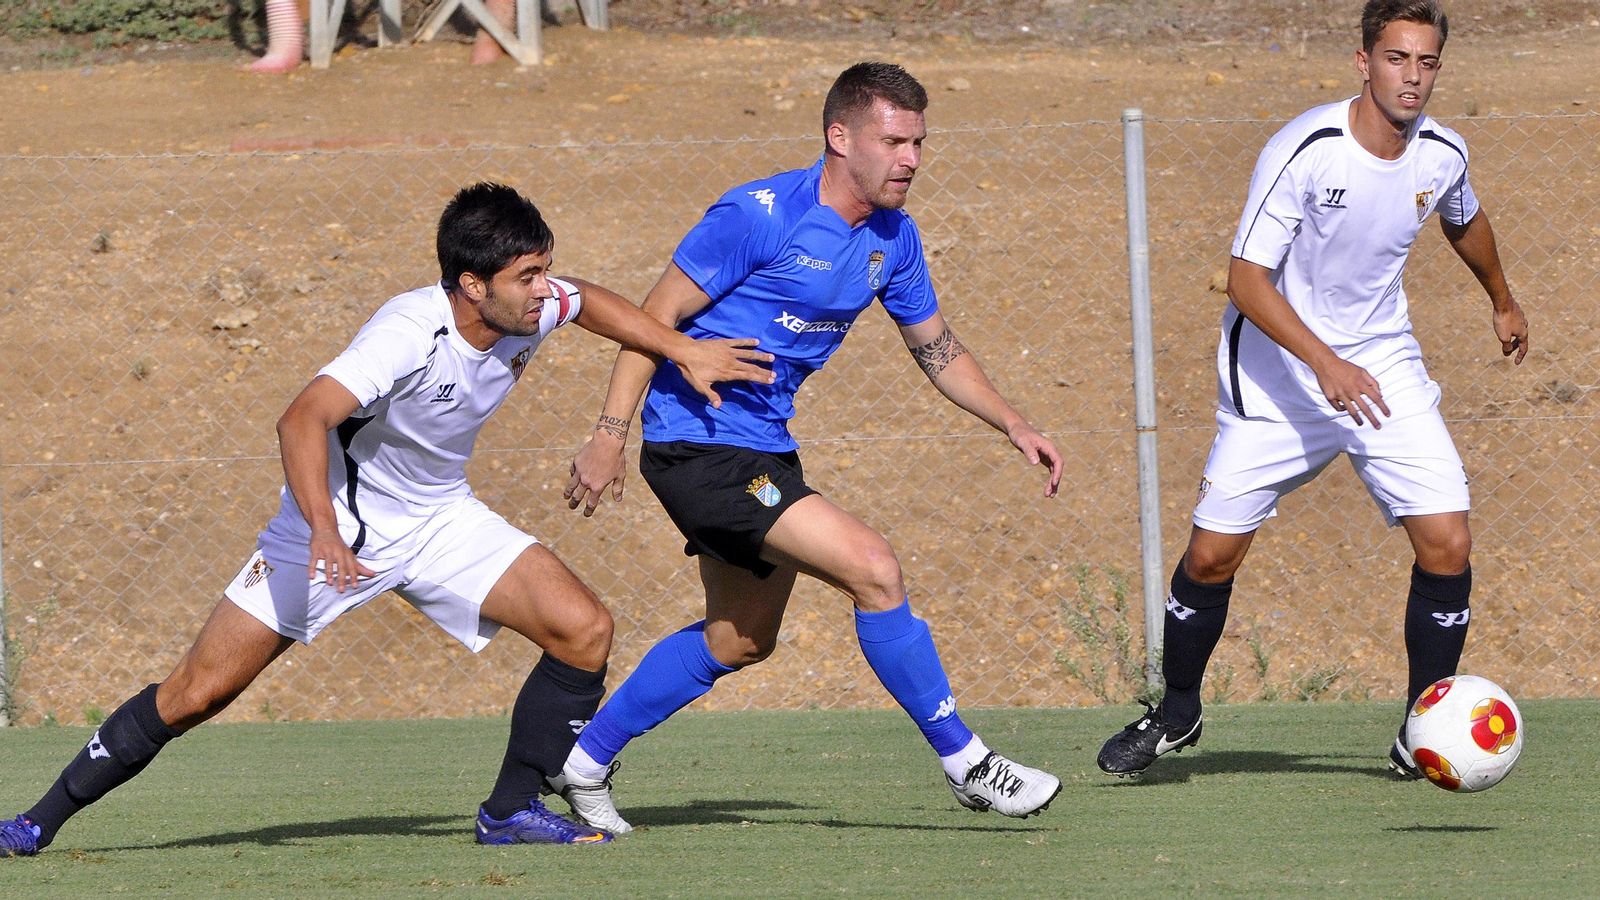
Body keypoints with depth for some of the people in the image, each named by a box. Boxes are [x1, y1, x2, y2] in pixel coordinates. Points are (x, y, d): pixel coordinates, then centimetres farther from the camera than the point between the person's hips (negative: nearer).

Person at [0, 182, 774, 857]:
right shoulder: (410, 333, -33)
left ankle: (511, 810, 2)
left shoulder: (533, 308, -12)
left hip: (441, 518, 6)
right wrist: (324, 529, -59)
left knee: (585, 632, -11)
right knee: (198, 692, -7)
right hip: (339, 520, -6)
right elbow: (303, 419, -45)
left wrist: (685, 351, 11)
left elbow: (591, 303, 15)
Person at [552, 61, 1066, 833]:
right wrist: (609, 436, -20)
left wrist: (1014, 427, 7)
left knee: (742, 640, 21)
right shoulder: (759, 216, -19)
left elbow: (937, 349, 18)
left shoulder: (892, 239, 5)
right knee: (872, 568, -18)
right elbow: (657, 314, -16)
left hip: (763, 448, 10)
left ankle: (584, 764, 34)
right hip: (699, 443, -10)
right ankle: (964, 763, -8)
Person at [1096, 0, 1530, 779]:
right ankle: (1176, 714, 25)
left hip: (1383, 370, 4)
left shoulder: (1441, 156, -7)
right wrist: (1326, 365, -33)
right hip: (1276, 378, -3)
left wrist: (1503, 302, 36)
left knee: (1447, 541, -12)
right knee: (1212, 554, 0)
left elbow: (1464, 222, 19)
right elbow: (1245, 278, -22)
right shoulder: (1303, 151, -23)